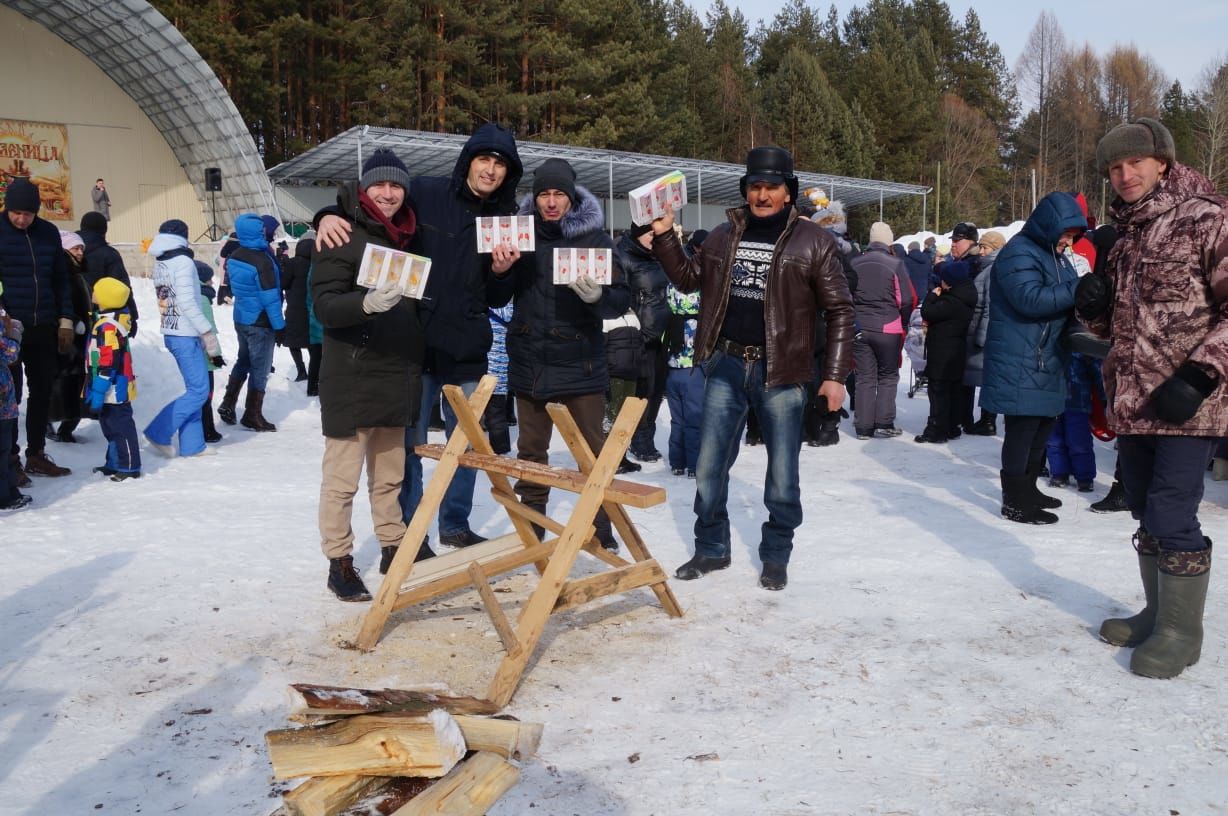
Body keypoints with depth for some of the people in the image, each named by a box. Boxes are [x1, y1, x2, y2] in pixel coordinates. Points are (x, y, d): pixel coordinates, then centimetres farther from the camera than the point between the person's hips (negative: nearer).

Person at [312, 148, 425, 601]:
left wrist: (415, 367, 15)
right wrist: (366, 302, -37)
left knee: (390, 473, 17)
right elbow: (324, 304, -17)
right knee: (342, 477, -1)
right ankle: (339, 563, 9)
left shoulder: (405, 238, 13)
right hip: (351, 379, -7)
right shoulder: (344, 237, -8)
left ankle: (394, 547, 29)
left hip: (397, 376, 7)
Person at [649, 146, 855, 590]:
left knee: (782, 474, 6)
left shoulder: (813, 241, -4)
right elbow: (688, 278, 22)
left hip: (781, 373, -3)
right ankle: (711, 549, 26)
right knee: (709, 466, 9)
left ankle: (775, 557, 23)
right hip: (726, 366, 4)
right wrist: (665, 236, 8)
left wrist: (835, 375, -8)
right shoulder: (724, 235, 9)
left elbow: (840, 310, -3)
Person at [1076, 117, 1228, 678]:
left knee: (1172, 517, -7)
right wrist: (1093, 306, 0)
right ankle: (1158, 612, 30)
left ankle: (1181, 631, 9)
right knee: (1147, 515, 15)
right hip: (1132, 400, 7)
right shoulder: (1123, 233, 16)